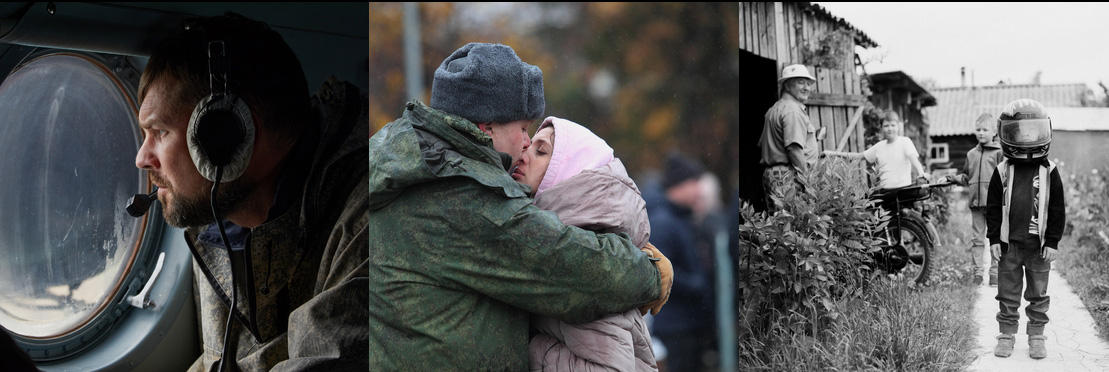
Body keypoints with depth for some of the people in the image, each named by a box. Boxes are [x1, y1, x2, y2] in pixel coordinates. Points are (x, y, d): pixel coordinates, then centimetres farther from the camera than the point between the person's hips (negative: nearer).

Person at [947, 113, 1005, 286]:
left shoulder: (999, 152, -2)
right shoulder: (971, 154, 13)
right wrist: (956, 178, 3)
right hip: (976, 202, 4)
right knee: (977, 239, 7)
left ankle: (995, 272, 9)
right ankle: (977, 272, 11)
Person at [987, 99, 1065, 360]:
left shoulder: (1049, 173, -1)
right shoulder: (1002, 172, 0)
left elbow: (1057, 210, 0)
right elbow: (993, 208, 2)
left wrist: (1053, 241, -5)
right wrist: (994, 238, -3)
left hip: (1039, 245, 0)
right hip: (1009, 244, 0)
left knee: (1038, 294, 9)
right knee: (1008, 292, 7)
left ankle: (1036, 336, 19)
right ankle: (1007, 334, 16)